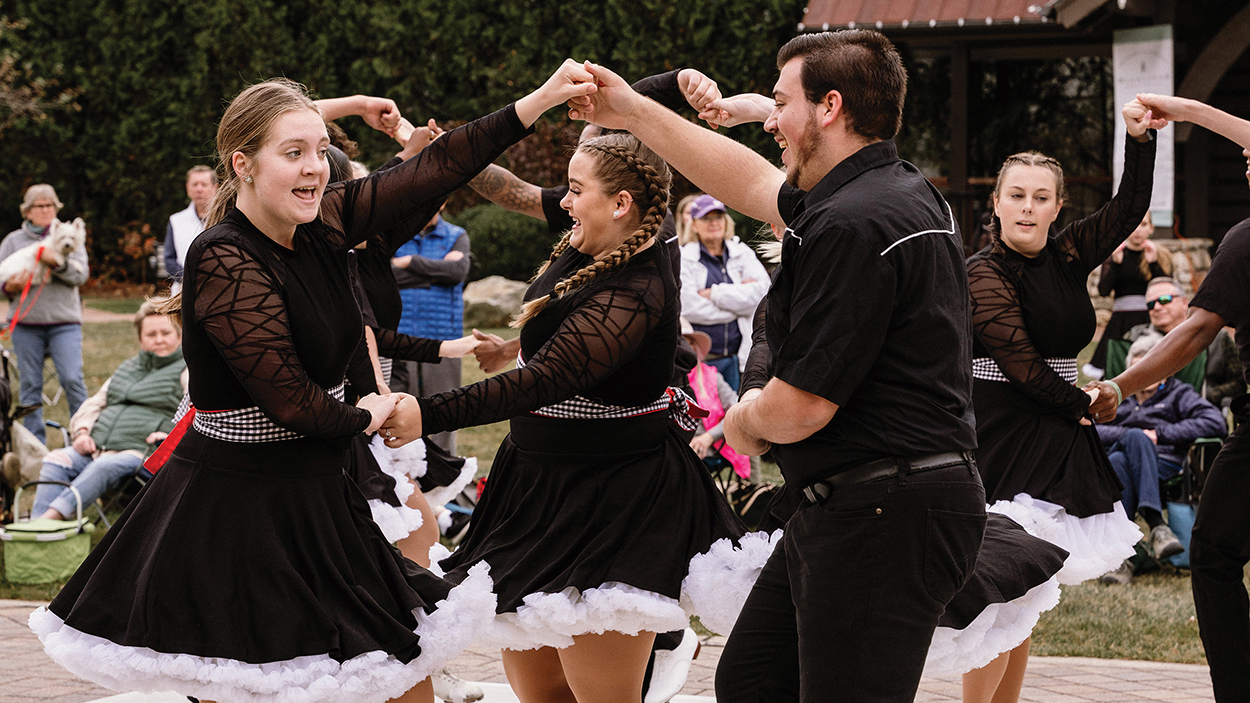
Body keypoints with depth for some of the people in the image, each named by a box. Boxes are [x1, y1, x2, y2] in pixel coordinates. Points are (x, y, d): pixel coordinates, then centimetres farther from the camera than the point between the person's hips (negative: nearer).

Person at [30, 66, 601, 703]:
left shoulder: (318, 226, 2)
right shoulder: (223, 260, -20)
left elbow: (433, 170, 3)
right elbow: (291, 400, -18)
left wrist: (541, 100, -1)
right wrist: (365, 417, 1)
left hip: (312, 496, 8)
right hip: (236, 509, -8)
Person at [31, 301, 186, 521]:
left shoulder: (186, 372, 7)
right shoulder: (126, 368, 29)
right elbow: (93, 405, 29)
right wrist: (82, 432, 8)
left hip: (142, 454, -6)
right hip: (97, 448, 6)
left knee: (105, 466, -36)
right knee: (55, 461, -21)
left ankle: (52, 516, -49)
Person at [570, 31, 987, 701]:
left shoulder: (853, 226, -21)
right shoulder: (901, 189, 12)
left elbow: (802, 407, -21)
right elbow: (755, 185, 29)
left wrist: (746, 423, 4)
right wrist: (633, 113, 31)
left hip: (883, 520, -11)